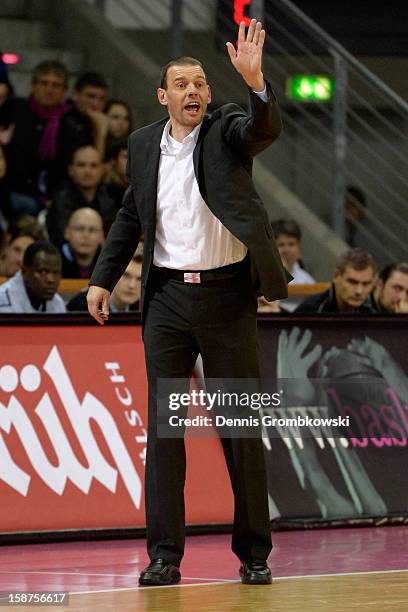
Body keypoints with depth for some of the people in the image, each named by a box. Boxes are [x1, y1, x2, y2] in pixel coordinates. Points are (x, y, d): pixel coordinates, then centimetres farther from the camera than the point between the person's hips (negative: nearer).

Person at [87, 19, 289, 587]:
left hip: (227, 295, -2)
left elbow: (267, 129, -22)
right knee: (163, 428, 1)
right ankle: (164, 556, 4)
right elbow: (130, 216, 19)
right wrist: (103, 278, 14)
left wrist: (255, 81, -39)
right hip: (168, 297, 2)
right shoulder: (144, 144, 9)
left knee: (242, 428, 2)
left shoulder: (228, 129, 0)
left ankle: (254, 554, 10)